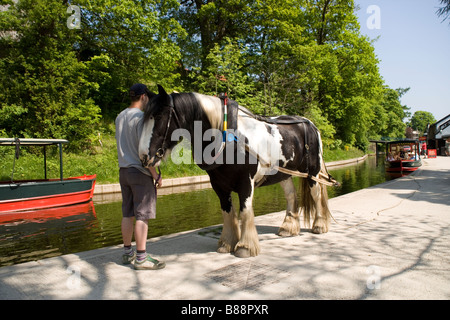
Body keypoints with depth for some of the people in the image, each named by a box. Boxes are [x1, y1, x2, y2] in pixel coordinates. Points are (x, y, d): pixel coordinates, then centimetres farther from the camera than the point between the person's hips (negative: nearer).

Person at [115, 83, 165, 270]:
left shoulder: (119, 117, 12)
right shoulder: (141, 117, -14)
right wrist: (156, 175, -14)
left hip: (124, 171, 9)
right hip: (140, 172, -8)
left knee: (127, 214, 15)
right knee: (143, 215, -2)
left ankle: (127, 253, 26)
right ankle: (141, 258, 5)